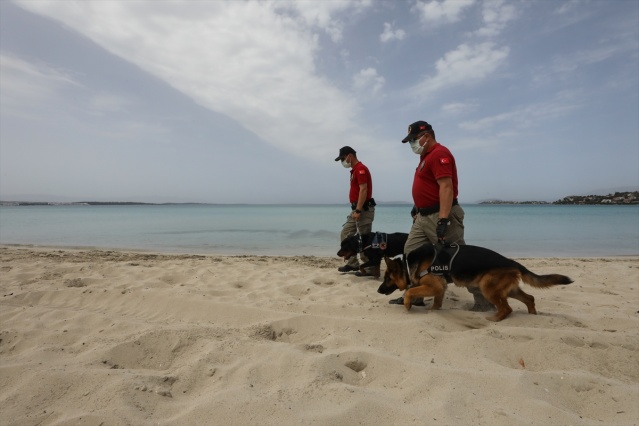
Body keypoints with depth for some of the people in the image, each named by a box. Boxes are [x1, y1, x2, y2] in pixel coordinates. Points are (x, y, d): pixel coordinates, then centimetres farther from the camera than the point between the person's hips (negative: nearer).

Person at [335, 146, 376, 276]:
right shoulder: (355, 170, 18)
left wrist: (358, 210, -25)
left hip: (364, 209, -11)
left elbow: (363, 190, -21)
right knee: (345, 235, 11)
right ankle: (352, 263, 17)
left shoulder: (360, 169, -13)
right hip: (356, 209, 11)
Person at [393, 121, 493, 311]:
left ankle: (484, 299, 7)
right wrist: (417, 207, 25)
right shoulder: (426, 156, 17)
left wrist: (443, 219, -30)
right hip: (424, 216, 10)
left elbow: (446, 187, -25)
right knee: (411, 252, 9)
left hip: (440, 216, -10)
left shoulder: (439, 153, -15)